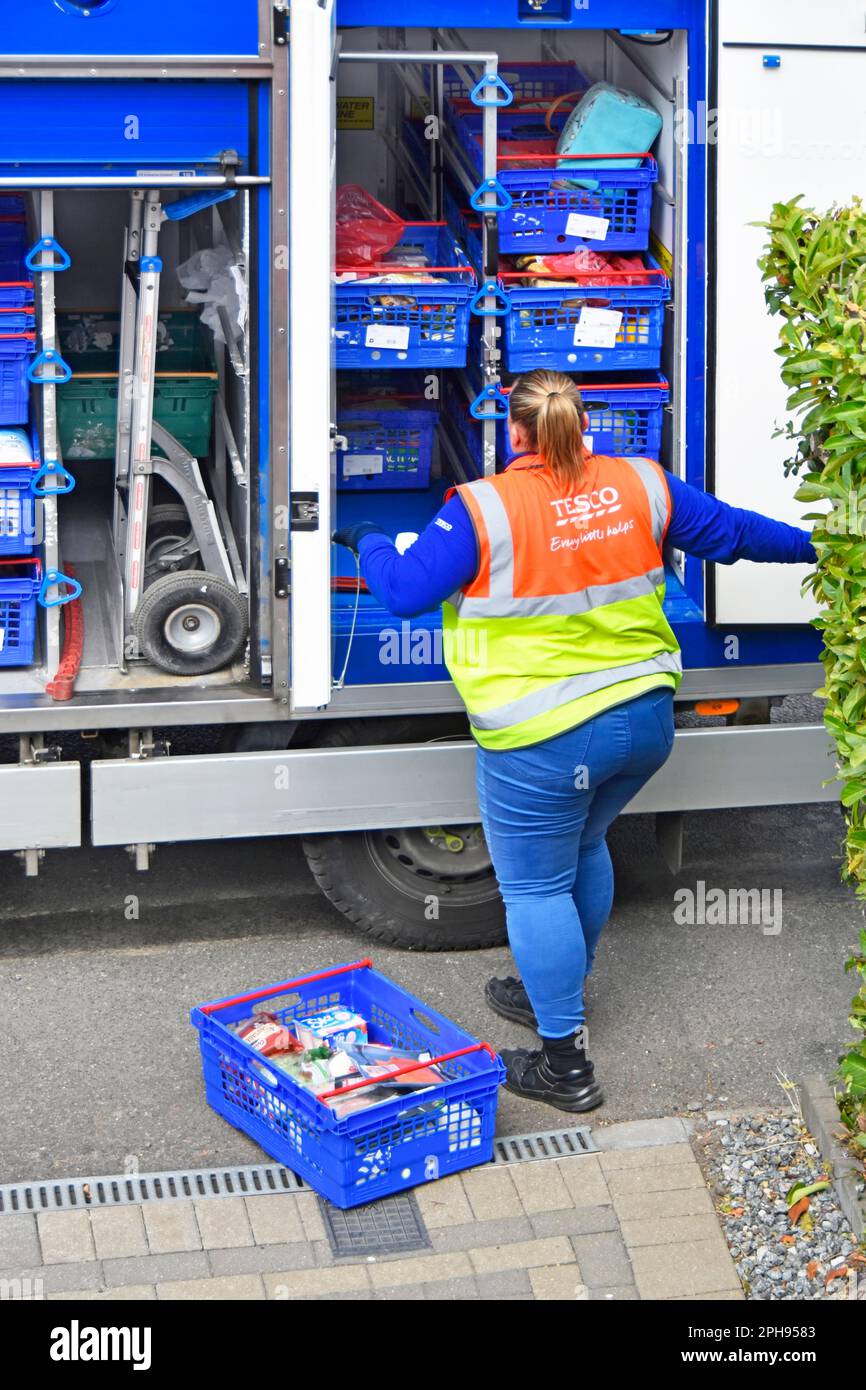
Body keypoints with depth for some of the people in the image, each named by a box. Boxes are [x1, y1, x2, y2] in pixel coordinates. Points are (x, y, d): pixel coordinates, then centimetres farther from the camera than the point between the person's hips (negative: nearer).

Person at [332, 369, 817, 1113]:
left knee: (536, 886, 7)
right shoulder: (640, 486, 0)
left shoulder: (483, 509, -16)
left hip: (544, 739, -6)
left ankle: (565, 1063, 12)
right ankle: (558, 992, 45)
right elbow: (729, 529, 12)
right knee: (583, 846, 28)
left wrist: (369, 542, 11)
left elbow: (405, 591, -10)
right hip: (643, 718, 7)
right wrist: (811, 546, 30)